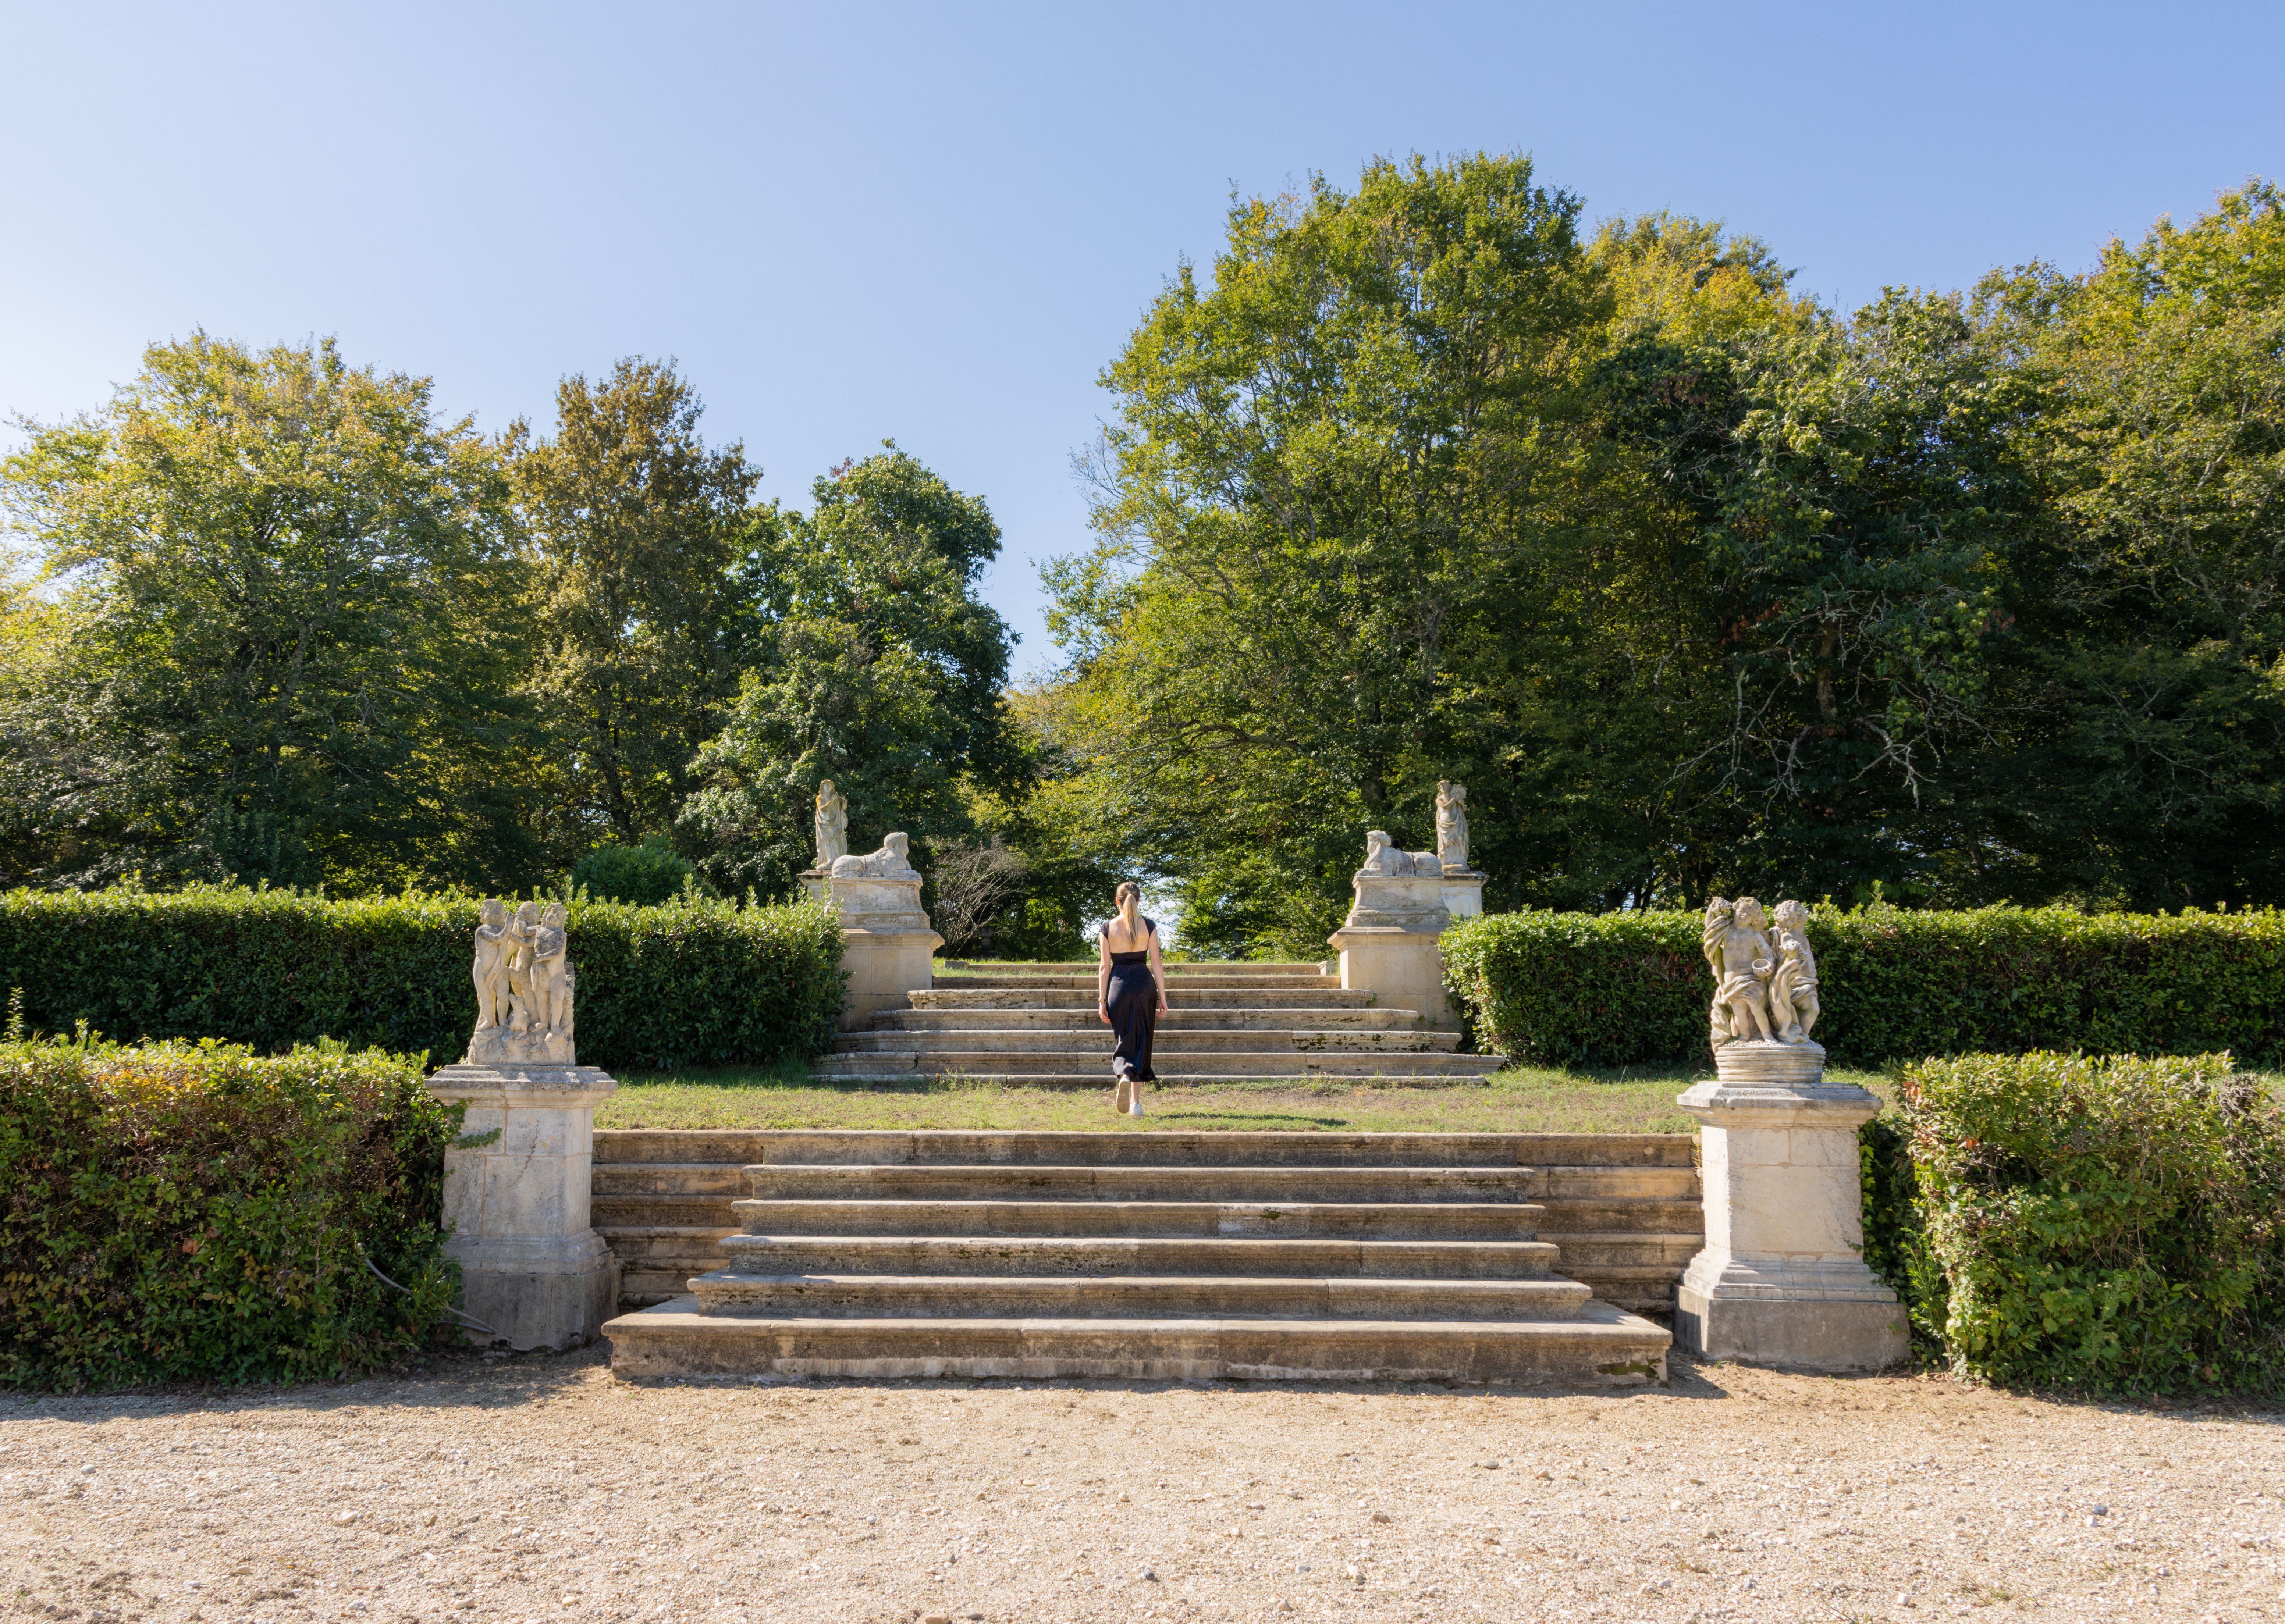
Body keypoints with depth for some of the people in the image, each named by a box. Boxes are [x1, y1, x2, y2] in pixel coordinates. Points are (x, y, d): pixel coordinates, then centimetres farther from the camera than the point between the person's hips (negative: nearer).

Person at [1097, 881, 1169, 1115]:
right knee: (1142, 1041, 10)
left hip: (1119, 986, 0)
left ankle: (1124, 1075, -20)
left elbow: (1104, 966, -1)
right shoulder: (1149, 927, -1)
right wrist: (1162, 997, 6)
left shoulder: (1108, 927, -1)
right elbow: (1156, 965, -1)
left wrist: (1102, 1001, 4)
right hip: (1144, 984, 0)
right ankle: (1135, 1102, 9)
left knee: (1125, 1040, 12)